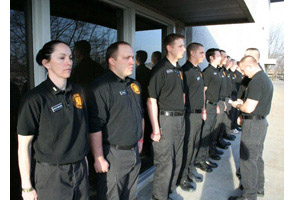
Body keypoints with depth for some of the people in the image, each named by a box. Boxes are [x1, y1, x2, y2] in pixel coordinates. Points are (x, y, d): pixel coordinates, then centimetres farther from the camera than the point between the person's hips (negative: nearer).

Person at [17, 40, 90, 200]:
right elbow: (23, 146, -10)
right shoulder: (34, 99, -14)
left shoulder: (78, 91, 1)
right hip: (51, 175, -4)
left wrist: (83, 157, 13)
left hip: (80, 170, 5)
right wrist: (26, 187, -6)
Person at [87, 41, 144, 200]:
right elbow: (94, 127, -21)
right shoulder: (101, 87, -18)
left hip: (134, 151, 8)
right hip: (113, 155, -7)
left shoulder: (135, 85, 10)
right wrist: (99, 159, -19)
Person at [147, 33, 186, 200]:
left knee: (177, 161, 19)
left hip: (180, 119, 8)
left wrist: (182, 114, 15)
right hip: (165, 119, -8)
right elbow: (151, 101, -17)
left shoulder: (179, 69, 12)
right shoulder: (160, 69, -13)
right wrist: (156, 129, -19)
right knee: (165, 164, 2)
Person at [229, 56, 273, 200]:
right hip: (262, 121, 11)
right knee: (257, 156, 20)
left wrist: (237, 105, -5)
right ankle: (259, 187, 35)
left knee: (247, 159, -1)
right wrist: (243, 115, 16)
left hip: (253, 124, -10)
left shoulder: (256, 81, -21)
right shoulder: (266, 79, 12)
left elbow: (249, 108, -25)